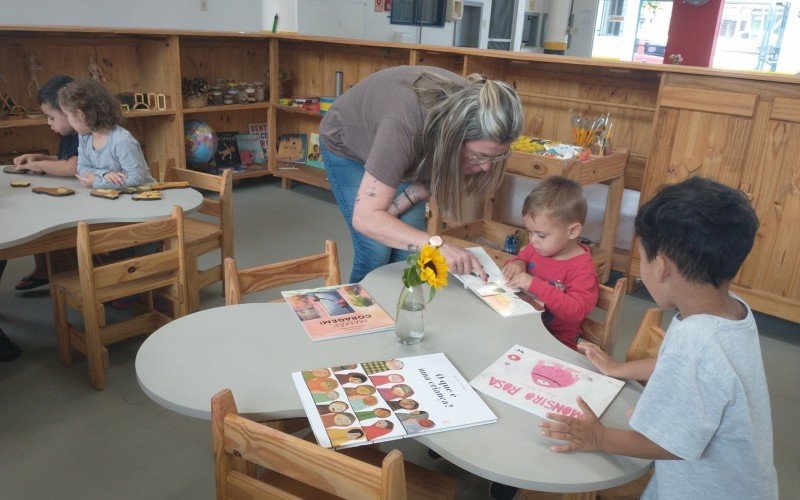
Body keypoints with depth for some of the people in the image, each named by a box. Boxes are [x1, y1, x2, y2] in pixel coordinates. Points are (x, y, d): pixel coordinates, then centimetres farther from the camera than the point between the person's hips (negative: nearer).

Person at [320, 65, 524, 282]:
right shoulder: (403, 125, -43)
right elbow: (365, 218, -44)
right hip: (347, 148, -4)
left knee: (409, 249, -4)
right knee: (376, 252, -11)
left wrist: (391, 212, -21)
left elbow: (437, 178, -9)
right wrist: (437, 245, -54)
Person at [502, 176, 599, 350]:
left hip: (556, 341, -7)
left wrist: (535, 285, -31)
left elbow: (576, 312, -27)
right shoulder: (536, 247, 3)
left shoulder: (582, 268, -16)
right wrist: (517, 264, -4)